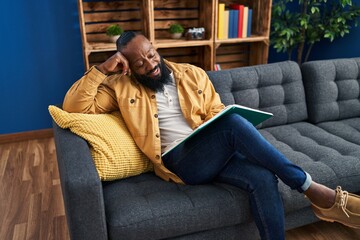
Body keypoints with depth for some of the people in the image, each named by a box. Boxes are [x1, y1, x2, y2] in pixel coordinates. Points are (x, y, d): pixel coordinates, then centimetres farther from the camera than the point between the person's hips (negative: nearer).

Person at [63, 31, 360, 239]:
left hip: (215, 154, 4)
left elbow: (218, 114, 14)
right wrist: (102, 69, -7)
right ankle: (311, 188, -22)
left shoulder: (192, 74, 14)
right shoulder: (121, 87, 6)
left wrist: (227, 139, -9)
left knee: (263, 177, -29)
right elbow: (74, 107, 0)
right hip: (180, 161, -4)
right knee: (233, 123, -33)